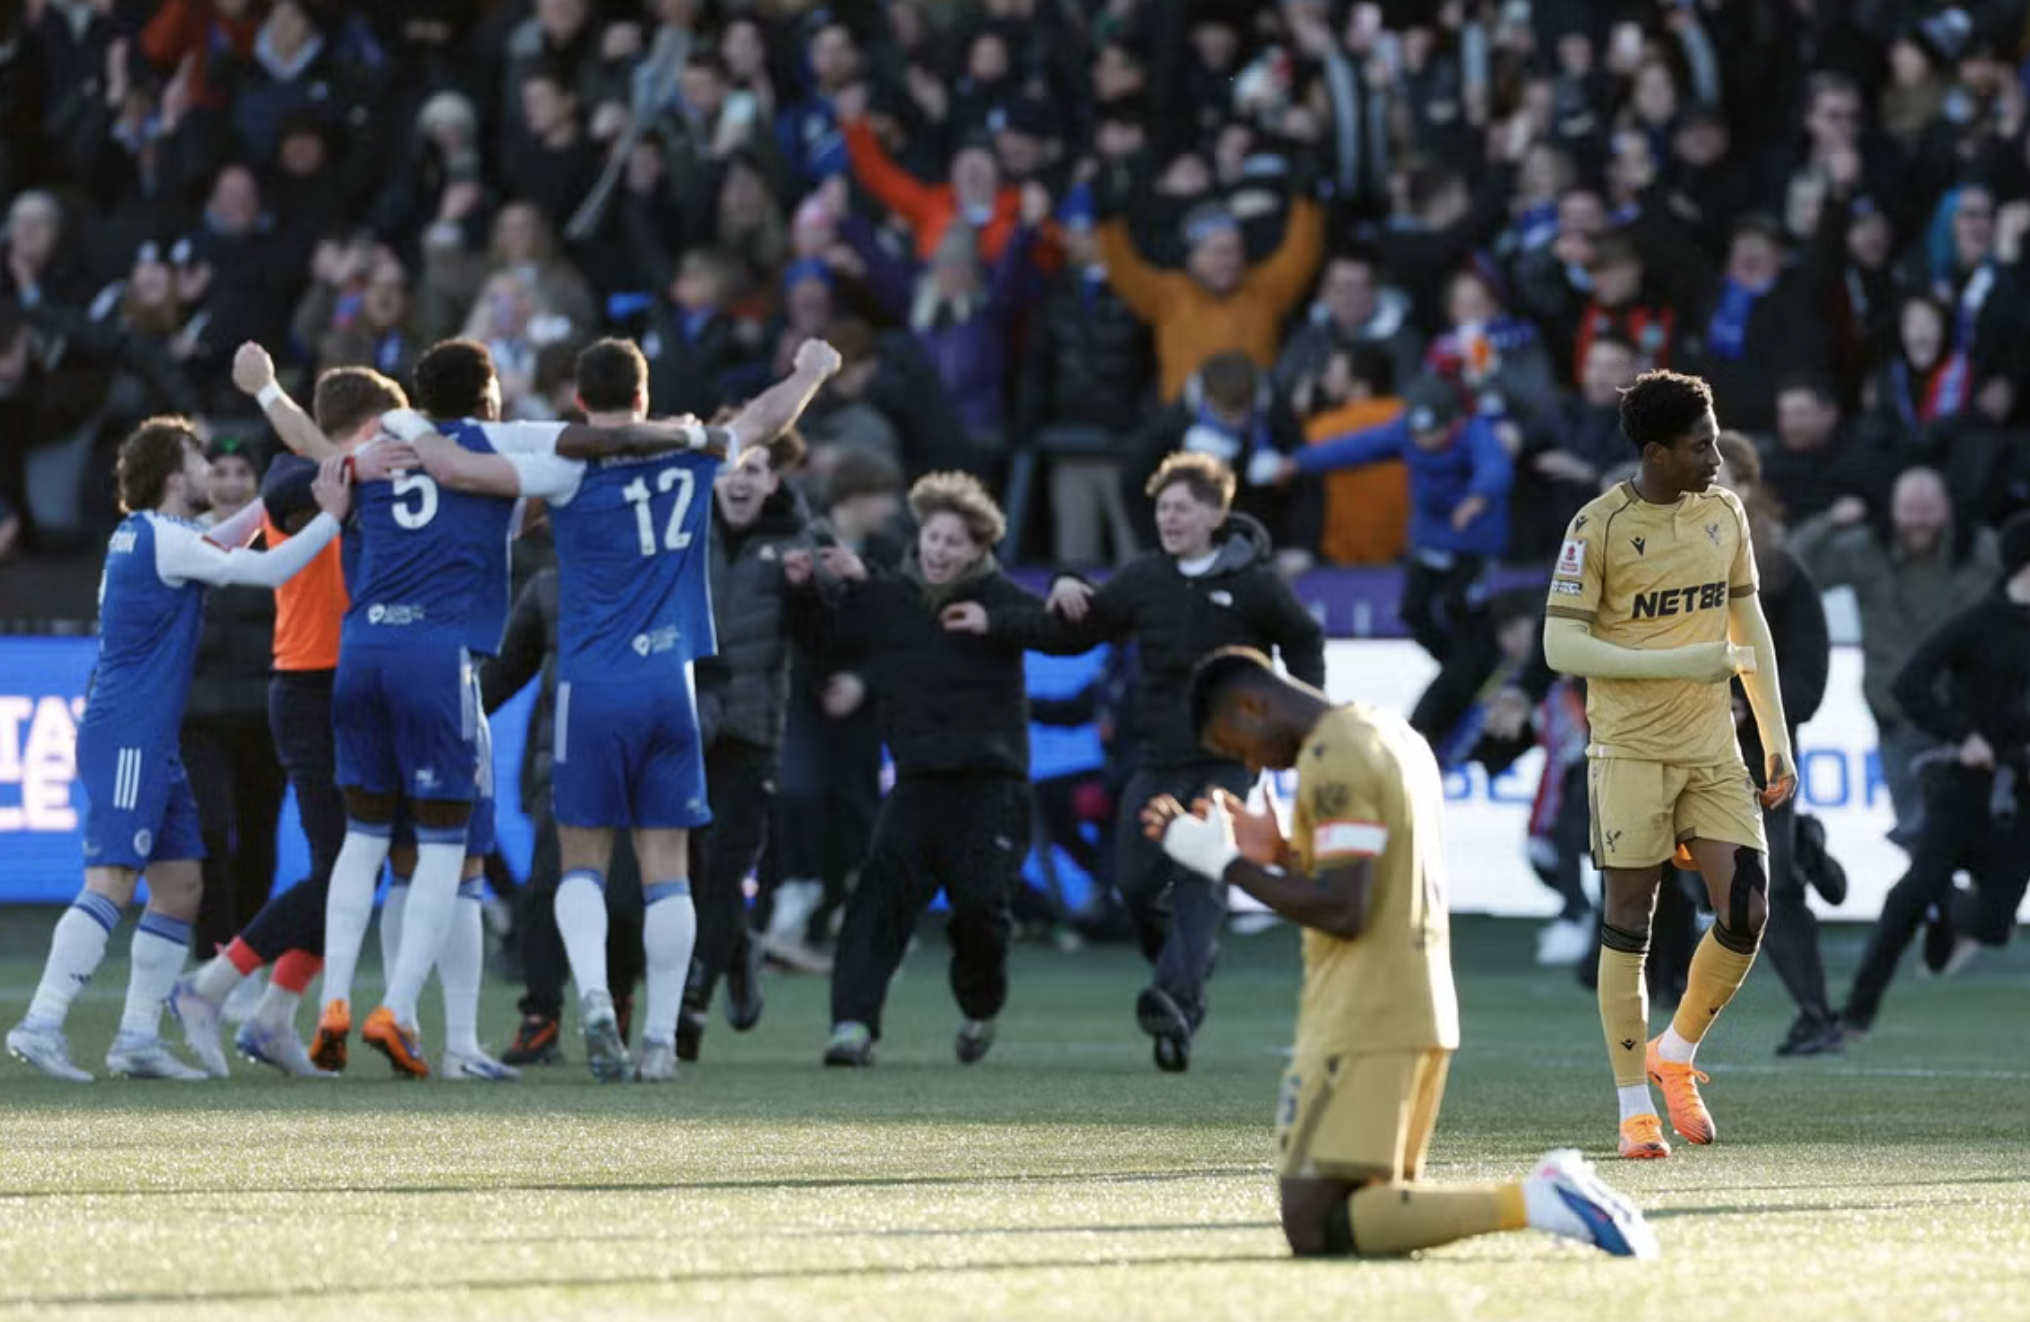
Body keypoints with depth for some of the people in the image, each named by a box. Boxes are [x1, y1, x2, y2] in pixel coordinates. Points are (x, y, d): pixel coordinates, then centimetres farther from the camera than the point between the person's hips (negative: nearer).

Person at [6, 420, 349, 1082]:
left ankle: (138, 1038, 9)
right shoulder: (160, 538, -13)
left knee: (181, 887, 9)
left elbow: (213, 549, 35)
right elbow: (268, 570, -15)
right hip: (126, 739, -10)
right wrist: (331, 516, -7)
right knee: (110, 884, -16)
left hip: (151, 745, 10)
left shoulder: (141, 534, 15)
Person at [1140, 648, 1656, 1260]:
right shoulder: (1396, 736, 17)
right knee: (1376, 1206, 14)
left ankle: (1530, 1203, -21)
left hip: (1360, 1024, -10)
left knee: (1314, 1226, -11)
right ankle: (1551, 1192, -2)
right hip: (1426, 1015, 10)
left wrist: (1228, 864, -11)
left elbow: (1342, 911, -20)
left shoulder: (1332, 758, -13)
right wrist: (1279, 853, 17)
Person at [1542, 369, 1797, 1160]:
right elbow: (1561, 646, -14)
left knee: (1746, 912, -5)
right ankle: (1634, 1107, 9)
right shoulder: (1599, 527, -11)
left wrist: (1778, 740, 12)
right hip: (1630, 752, -5)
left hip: (1714, 750, 5)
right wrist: (1679, 663, -22)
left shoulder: (1724, 513, 7)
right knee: (1628, 924, 0)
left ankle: (1675, 1057, 17)